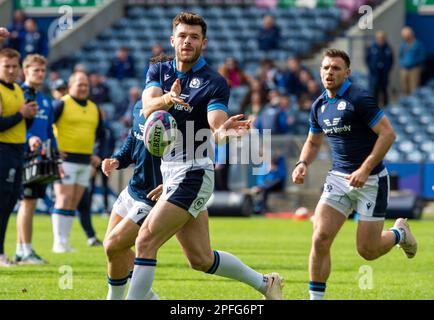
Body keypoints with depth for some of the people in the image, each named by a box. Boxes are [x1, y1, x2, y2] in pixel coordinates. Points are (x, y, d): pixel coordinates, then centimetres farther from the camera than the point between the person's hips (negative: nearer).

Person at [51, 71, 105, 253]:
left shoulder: (94, 109, 15)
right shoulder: (61, 105, -5)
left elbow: (101, 135, 27)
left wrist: (97, 155, 16)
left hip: (85, 162, 6)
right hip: (65, 160, -6)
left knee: (74, 203, 7)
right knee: (64, 199, -12)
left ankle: (65, 241, 10)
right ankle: (59, 242, -12)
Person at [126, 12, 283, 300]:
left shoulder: (214, 82, -8)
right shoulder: (159, 72, 7)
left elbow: (215, 129, -20)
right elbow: (148, 108, -13)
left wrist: (224, 131, -44)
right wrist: (167, 99, -36)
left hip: (193, 173, -6)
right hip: (169, 171, 6)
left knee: (146, 241, -16)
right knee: (201, 259, 12)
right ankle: (264, 283, 30)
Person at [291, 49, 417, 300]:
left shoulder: (359, 99, -15)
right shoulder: (319, 105, 7)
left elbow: (388, 133, -17)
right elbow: (313, 142, 22)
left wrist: (365, 169, -21)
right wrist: (303, 164, 1)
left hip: (371, 180, -5)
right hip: (338, 178, 5)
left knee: (367, 250, 0)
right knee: (320, 239, -11)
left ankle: (399, 233, 32)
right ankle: (316, 297, -2)